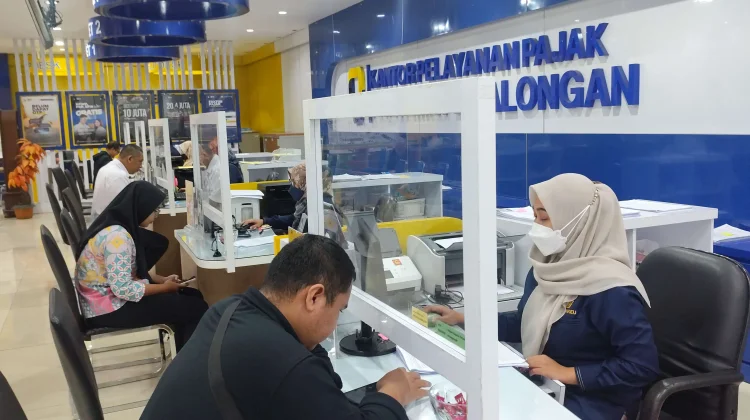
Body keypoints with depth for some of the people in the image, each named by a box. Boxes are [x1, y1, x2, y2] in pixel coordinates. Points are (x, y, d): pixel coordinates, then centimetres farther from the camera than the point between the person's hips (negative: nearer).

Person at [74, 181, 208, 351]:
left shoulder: (118, 225, 5)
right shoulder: (117, 236, -25)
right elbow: (123, 289, -27)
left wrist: (162, 280, 4)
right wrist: (165, 287, -14)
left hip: (111, 295, 10)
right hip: (108, 309, -10)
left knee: (191, 296, 8)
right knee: (196, 307, -10)